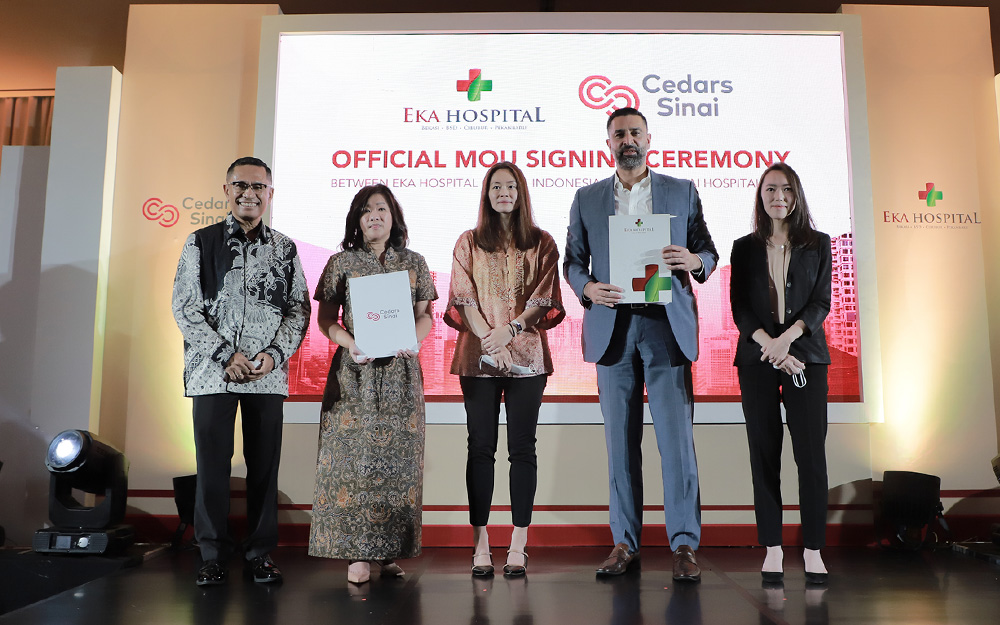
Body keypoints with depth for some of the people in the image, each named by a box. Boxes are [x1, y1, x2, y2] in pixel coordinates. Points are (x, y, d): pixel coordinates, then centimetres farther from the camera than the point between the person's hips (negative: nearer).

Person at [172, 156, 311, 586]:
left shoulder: (284, 249, 10)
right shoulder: (201, 243, 6)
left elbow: (300, 309, 7)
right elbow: (185, 307, 0)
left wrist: (274, 354, -8)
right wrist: (225, 356, -10)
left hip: (269, 373, 1)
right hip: (213, 372, -1)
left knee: (265, 465, 4)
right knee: (212, 465, 2)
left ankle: (260, 553, 17)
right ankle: (213, 555, 16)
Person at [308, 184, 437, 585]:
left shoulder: (413, 263, 10)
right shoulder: (341, 263, 7)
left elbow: (425, 314, 10)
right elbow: (325, 318, 5)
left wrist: (415, 338, -11)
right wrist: (348, 342, -13)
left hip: (400, 371, 1)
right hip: (354, 371, -1)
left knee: (397, 454, 2)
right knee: (354, 454, -4)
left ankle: (391, 551, 11)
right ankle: (358, 552, 4)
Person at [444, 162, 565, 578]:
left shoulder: (541, 244, 10)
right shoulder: (468, 243, 11)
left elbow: (543, 300, 1)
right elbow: (463, 299, 3)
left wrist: (508, 330, -13)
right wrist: (489, 340, -11)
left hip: (526, 356, 0)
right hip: (478, 356, 1)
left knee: (522, 448, 1)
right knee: (481, 447, 2)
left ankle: (518, 545, 8)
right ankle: (481, 544, 9)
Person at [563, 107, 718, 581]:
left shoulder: (682, 192, 11)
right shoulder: (586, 199, 14)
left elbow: (708, 252, 11)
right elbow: (572, 260, 13)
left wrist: (694, 261, -12)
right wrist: (587, 287, -8)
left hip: (668, 327, -1)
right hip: (612, 328, 1)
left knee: (676, 436, -3)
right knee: (620, 439, 5)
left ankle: (684, 545, 7)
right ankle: (624, 543, 14)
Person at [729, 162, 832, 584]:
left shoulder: (818, 245, 10)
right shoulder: (744, 248, 10)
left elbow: (821, 301, 1)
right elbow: (738, 306, 2)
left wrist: (788, 336, -16)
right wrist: (768, 344, -13)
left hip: (806, 356, 0)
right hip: (756, 359, 1)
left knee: (811, 452, -4)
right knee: (764, 453, 0)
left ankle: (813, 550, 5)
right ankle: (772, 549, 7)